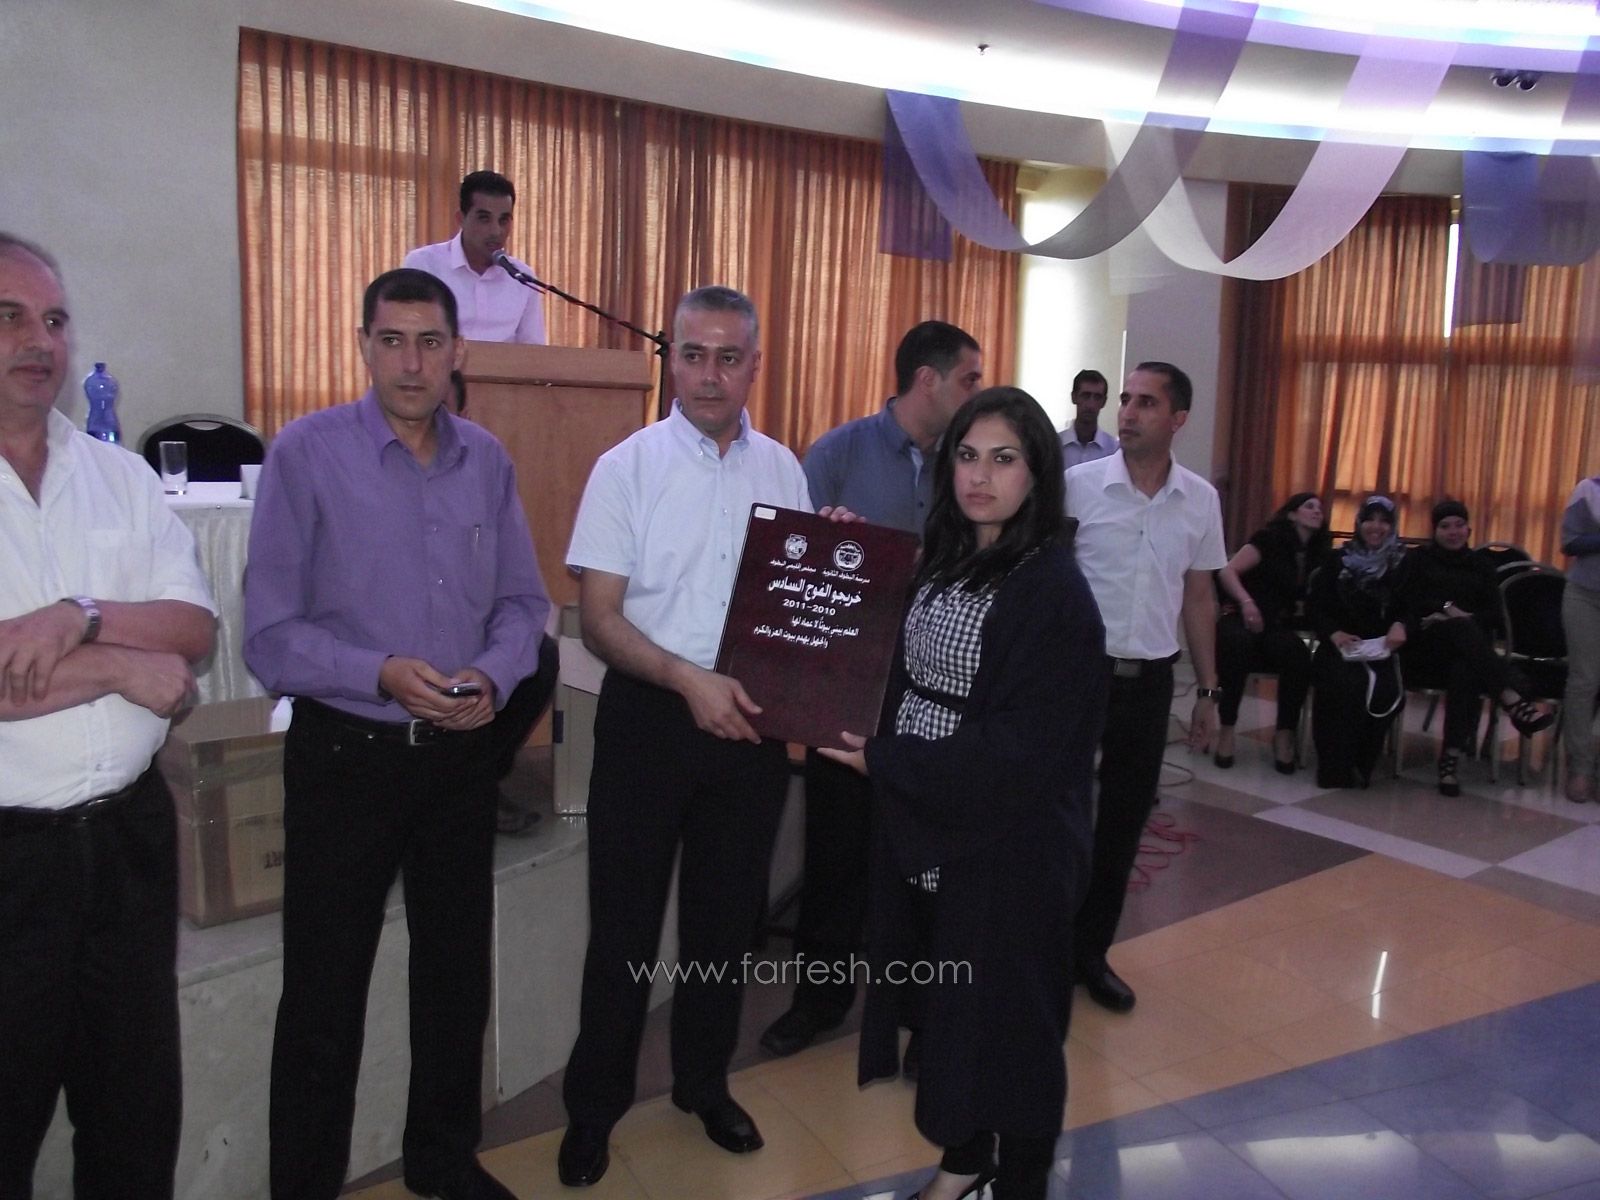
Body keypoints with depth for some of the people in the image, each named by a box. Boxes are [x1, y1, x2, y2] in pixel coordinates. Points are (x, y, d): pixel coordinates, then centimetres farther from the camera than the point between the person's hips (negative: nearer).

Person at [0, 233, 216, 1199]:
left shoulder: (123, 476, 6)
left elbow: (195, 627, -2)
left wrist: (80, 617, -18)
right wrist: (129, 667, -14)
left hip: (132, 830, 4)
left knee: (139, 1095, 18)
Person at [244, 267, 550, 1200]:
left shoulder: (487, 460, 2)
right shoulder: (307, 453, -11)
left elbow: (523, 601, 5)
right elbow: (271, 633, -13)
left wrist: (493, 676, -13)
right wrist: (382, 674, -25)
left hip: (463, 753, 5)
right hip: (346, 754, -4)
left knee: (457, 972, 19)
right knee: (324, 993, 8)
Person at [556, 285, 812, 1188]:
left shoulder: (783, 469, 4)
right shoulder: (627, 467, -6)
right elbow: (598, 615, -9)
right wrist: (690, 680, -22)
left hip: (751, 719, 3)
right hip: (650, 714, -3)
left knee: (730, 915, 16)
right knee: (625, 919, 8)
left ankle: (706, 1083, 36)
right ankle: (595, 1106, 27)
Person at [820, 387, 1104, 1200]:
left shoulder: (1054, 591, -17)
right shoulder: (939, 562, 5)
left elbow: (1020, 749, -21)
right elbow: (897, 677, 14)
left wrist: (886, 762, -17)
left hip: (1007, 844, -6)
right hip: (923, 826, 7)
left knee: (1005, 1010, 10)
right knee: (941, 1000, 18)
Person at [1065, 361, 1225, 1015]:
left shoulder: (1201, 500, 3)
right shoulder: (1077, 484, -8)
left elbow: (1199, 598, 10)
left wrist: (1208, 692, 11)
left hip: (1149, 680, 3)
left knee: (1124, 820, 12)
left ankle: (1091, 949, 28)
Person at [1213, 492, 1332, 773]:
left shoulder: (1316, 553, 15)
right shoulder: (1270, 538, -2)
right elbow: (1227, 572, -12)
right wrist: (1246, 601, -29)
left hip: (1277, 626, 4)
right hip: (1241, 619, -4)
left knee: (1299, 656, -30)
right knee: (1238, 645, -39)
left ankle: (1284, 733, -19)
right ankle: (1226, 728, -25)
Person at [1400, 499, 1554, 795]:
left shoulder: (1481, 568, 22)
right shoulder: (1420, 558, 17)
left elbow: (1492, 612, 7)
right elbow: (1409, 600, 1)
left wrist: (1464, 617, -12)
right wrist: (1446, 609, -14)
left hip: (1467, 649, 2)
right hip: (1425, 646, -2)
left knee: (1466, 671, -38)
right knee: (1461, 628, -37)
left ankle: (1452, 757, -44)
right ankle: (1515, 701, -53)